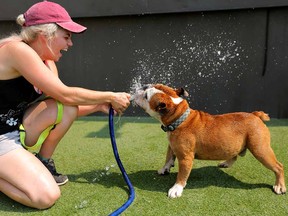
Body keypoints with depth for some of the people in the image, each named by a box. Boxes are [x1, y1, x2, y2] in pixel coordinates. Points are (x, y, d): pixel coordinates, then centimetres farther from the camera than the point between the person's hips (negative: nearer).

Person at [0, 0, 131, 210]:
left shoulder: (46, 63, 3)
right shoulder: (17, 50, -24)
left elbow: (65, 107, 2)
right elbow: (65, 94, -25)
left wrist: (101, 106, -9)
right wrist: (110, 96, -15)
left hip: (18, 129, 8)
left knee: (68, 107, -14)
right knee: (47, 196, -22)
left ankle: (43, 163, 6)